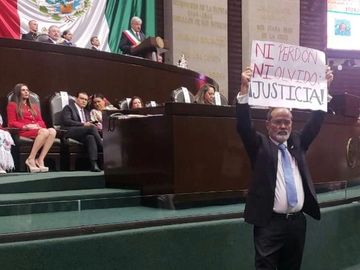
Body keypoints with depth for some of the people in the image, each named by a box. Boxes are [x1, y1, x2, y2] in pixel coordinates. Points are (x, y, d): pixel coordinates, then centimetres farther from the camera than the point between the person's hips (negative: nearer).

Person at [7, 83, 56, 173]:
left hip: (36, 129, 5)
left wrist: (37, 125, -6)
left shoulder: (34, 107, 30)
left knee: (52, 131, -30)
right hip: (23, 132, -5)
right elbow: (11, 123, 2)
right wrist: (26, 126, -14)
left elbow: (41, 121, 19)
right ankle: (30, 159, -30)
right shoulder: (12, 105, 14)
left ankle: (40, 160, -34)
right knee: (44, 132, -36)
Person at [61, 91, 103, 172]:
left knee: (90, 137, -34)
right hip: (70, 132, -5)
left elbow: (89, 124, 27)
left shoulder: (87, 111, 31)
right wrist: (83, 124, -14)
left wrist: (91, 124, 1)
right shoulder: (68, 107, 11)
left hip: (84, 133, 5)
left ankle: (94, 163, -49)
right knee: (92, 128, -31)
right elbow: (66, 121, -6)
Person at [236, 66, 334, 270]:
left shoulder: (297, 142, 14)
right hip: (270, 223, -5)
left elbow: (316, 122, 11)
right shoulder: (260, 145, 2)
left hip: (298, 221, 5)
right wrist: (245, 89, -23)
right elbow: (244, 126, -12)